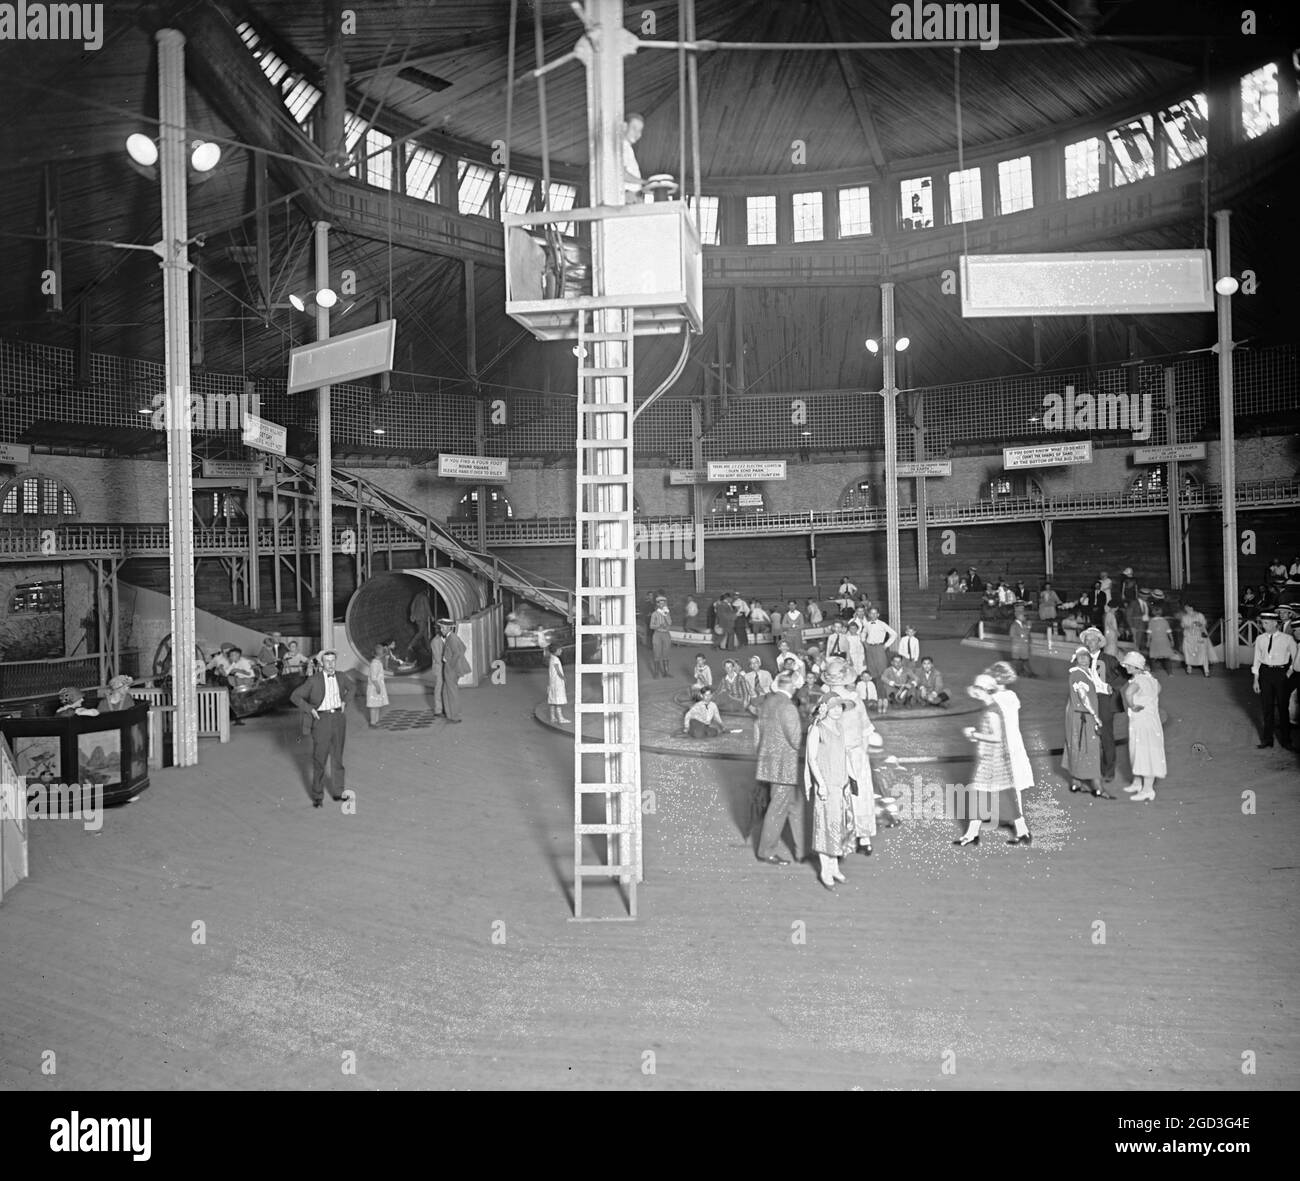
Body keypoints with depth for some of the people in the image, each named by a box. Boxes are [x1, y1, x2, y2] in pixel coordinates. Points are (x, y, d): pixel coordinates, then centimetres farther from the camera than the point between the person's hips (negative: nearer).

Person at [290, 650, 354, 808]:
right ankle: (318, 796, 13)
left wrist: (345, 702, 8)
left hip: (339, 718, 3)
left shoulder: (340, 677, 3)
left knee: (337, 756, 12)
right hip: (321, 719, -3)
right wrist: (311, 709, -11)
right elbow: (294, 696, -5)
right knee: (319, 758, 2)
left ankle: (341, 790, 22)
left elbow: (350, 688, 24)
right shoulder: (314, 680, -9)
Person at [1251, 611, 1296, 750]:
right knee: (1267, 707, 10)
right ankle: (1267, 738, 22)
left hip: (1282, 673, -2)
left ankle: (1285, 739, 23)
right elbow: (1257, 659, 5)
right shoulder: (1260, 639, 0)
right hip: (1265, 672, 2)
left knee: (1283, 707, 8)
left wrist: (1291, 669, 2)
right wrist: (1255, 680, 5)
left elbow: (1295, 656, 7)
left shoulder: (1287, 639, -8)